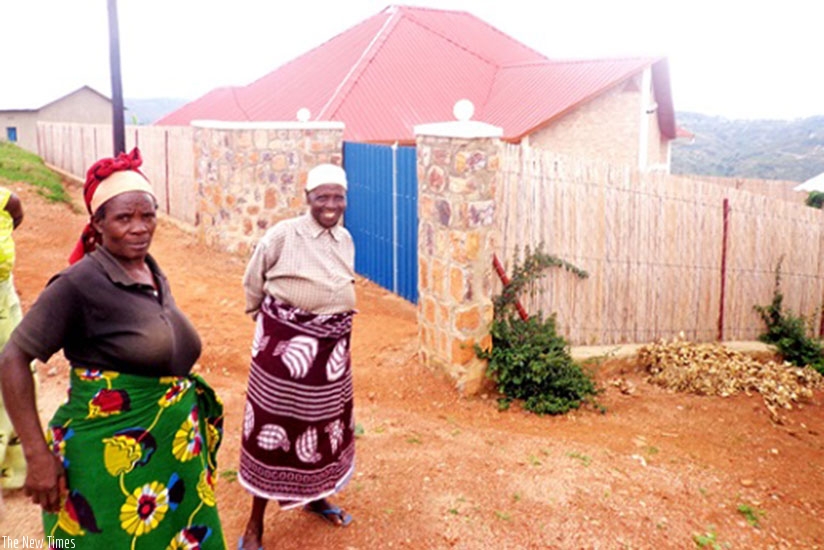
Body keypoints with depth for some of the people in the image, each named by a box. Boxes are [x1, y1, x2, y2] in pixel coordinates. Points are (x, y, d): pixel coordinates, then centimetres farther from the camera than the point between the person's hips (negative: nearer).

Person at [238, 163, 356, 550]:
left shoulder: (345, 239, 5)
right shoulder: (284, 234, -14)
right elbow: (253, 281, -3)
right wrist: (264, 319, 7)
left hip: (331, 345, 6)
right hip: (286, 343, -6)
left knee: (322, 422, 18)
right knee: (274, 427, 2)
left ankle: (315, 498, 42)